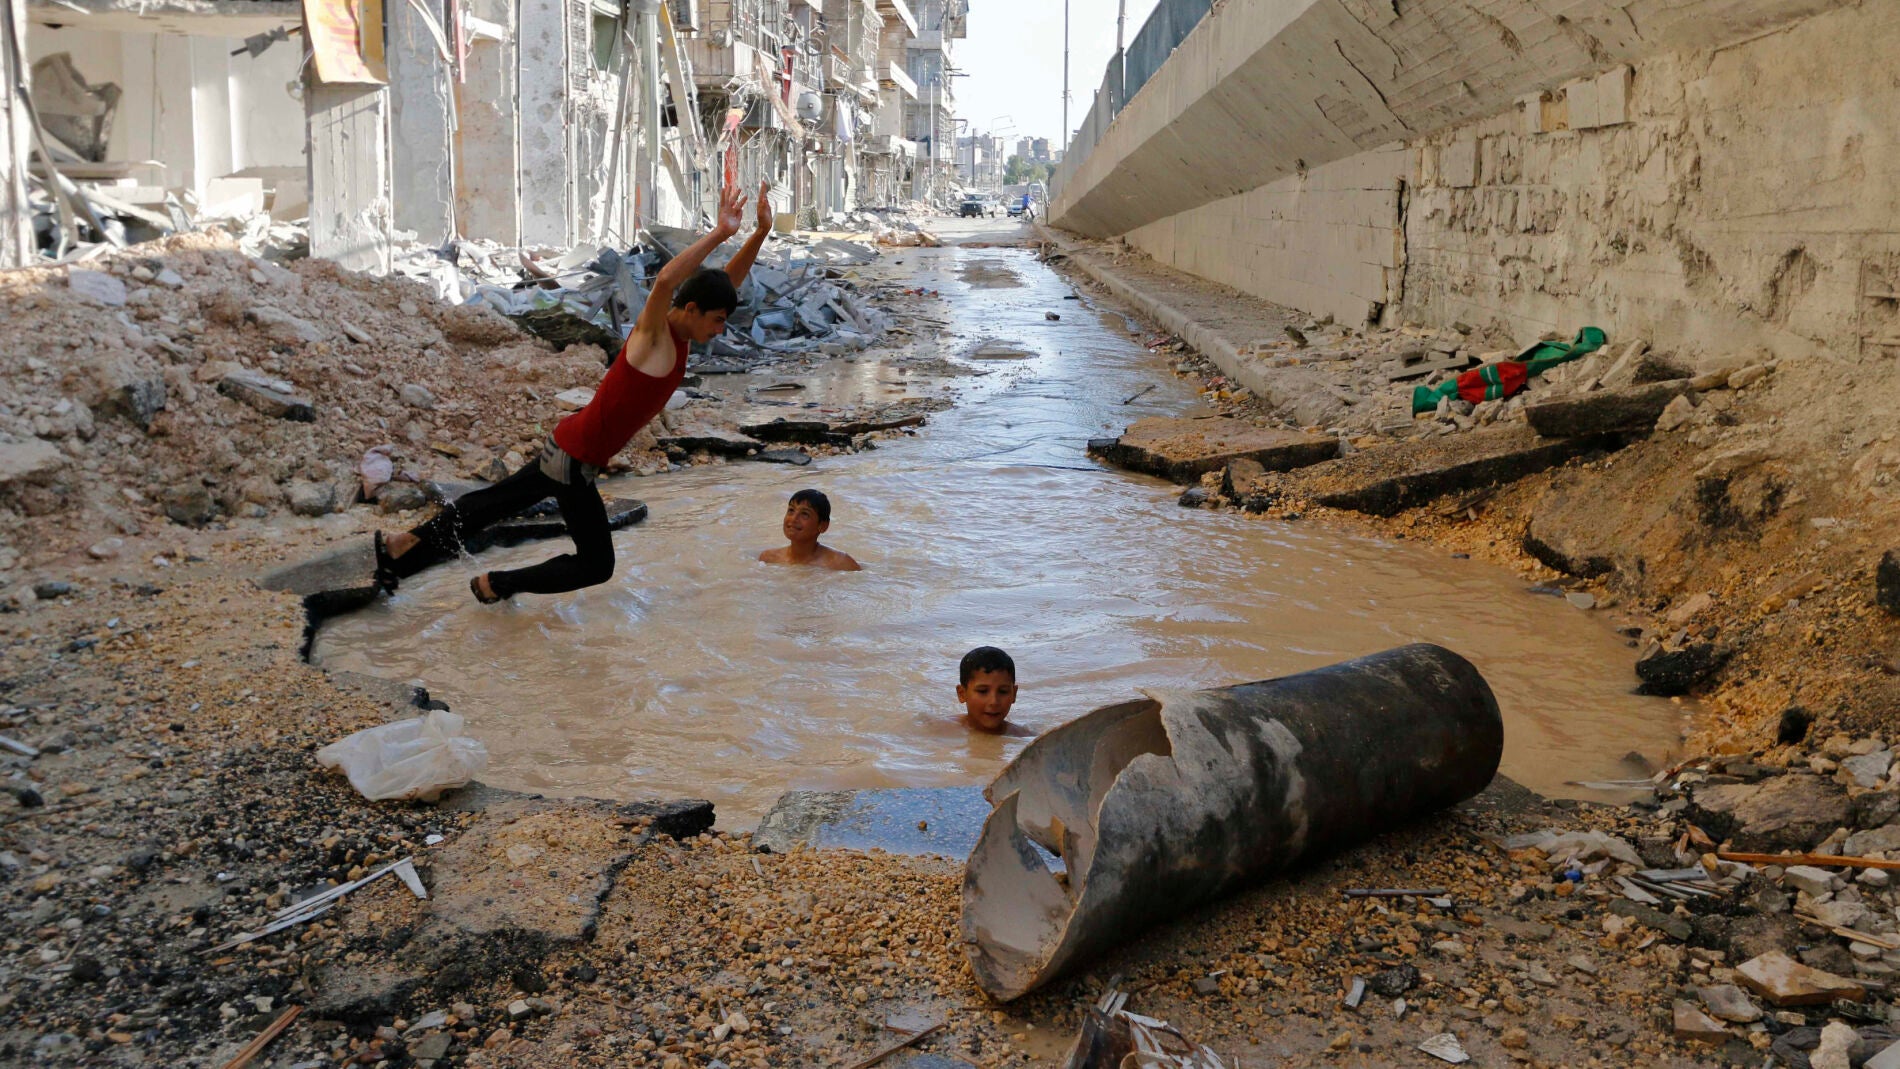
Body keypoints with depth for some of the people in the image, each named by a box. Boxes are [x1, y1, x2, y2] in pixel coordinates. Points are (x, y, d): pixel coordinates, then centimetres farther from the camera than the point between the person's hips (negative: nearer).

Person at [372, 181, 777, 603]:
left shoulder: (679, 333, 4)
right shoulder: (653, 332, -21)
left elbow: (727, 283, 10)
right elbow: (665, 279, -43)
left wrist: (762, 231, -1)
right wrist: (718, 235, -41)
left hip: (568, 447, 9)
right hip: (574, 459, -9)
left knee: (496, 501, 21)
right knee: (596, 565, 3)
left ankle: (403, 545, 30)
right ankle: (494, 585, 15)